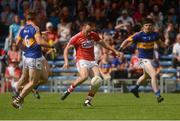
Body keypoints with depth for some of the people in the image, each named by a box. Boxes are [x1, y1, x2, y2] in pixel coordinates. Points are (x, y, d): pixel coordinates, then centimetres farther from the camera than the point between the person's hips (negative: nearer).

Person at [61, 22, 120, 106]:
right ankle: (68, 91, -17)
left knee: (98, 80, -14)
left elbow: (102, 43, 24)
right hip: (82, 61, -5)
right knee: (84, 76, -34)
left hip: (92, 61, 5)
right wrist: (66, 61, -16)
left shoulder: (93, 35, 8)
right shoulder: (76, 37, -6)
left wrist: (114, 51, 25)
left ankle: (88, 101, -6)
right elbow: (66, 49, -2)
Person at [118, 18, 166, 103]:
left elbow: (159, 42, 17)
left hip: (150, 58, 8)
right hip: (143, 59, -8)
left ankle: (135, 89, 52)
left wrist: (166, 46, -2)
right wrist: (121, 48, -24)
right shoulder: (139, 35, -15)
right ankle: (158, 96, -22)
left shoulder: (154, 35, 0)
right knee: (154, 75, -22)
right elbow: (127, 41, -8)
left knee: (146, 76, 29)